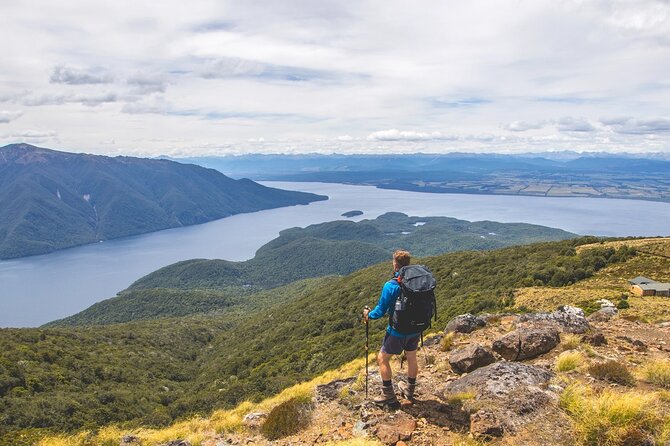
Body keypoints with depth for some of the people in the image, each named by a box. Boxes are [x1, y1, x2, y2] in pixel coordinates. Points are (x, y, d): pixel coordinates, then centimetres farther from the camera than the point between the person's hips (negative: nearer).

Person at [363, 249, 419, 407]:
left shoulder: (390, 286, -22)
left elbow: (380, 311, -15)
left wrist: (369, 315, 4)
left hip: (398, 331, -5)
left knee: (382, 359, 12)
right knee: (411, 358, 24)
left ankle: (389, 396, 17)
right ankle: (410, 390, 43)